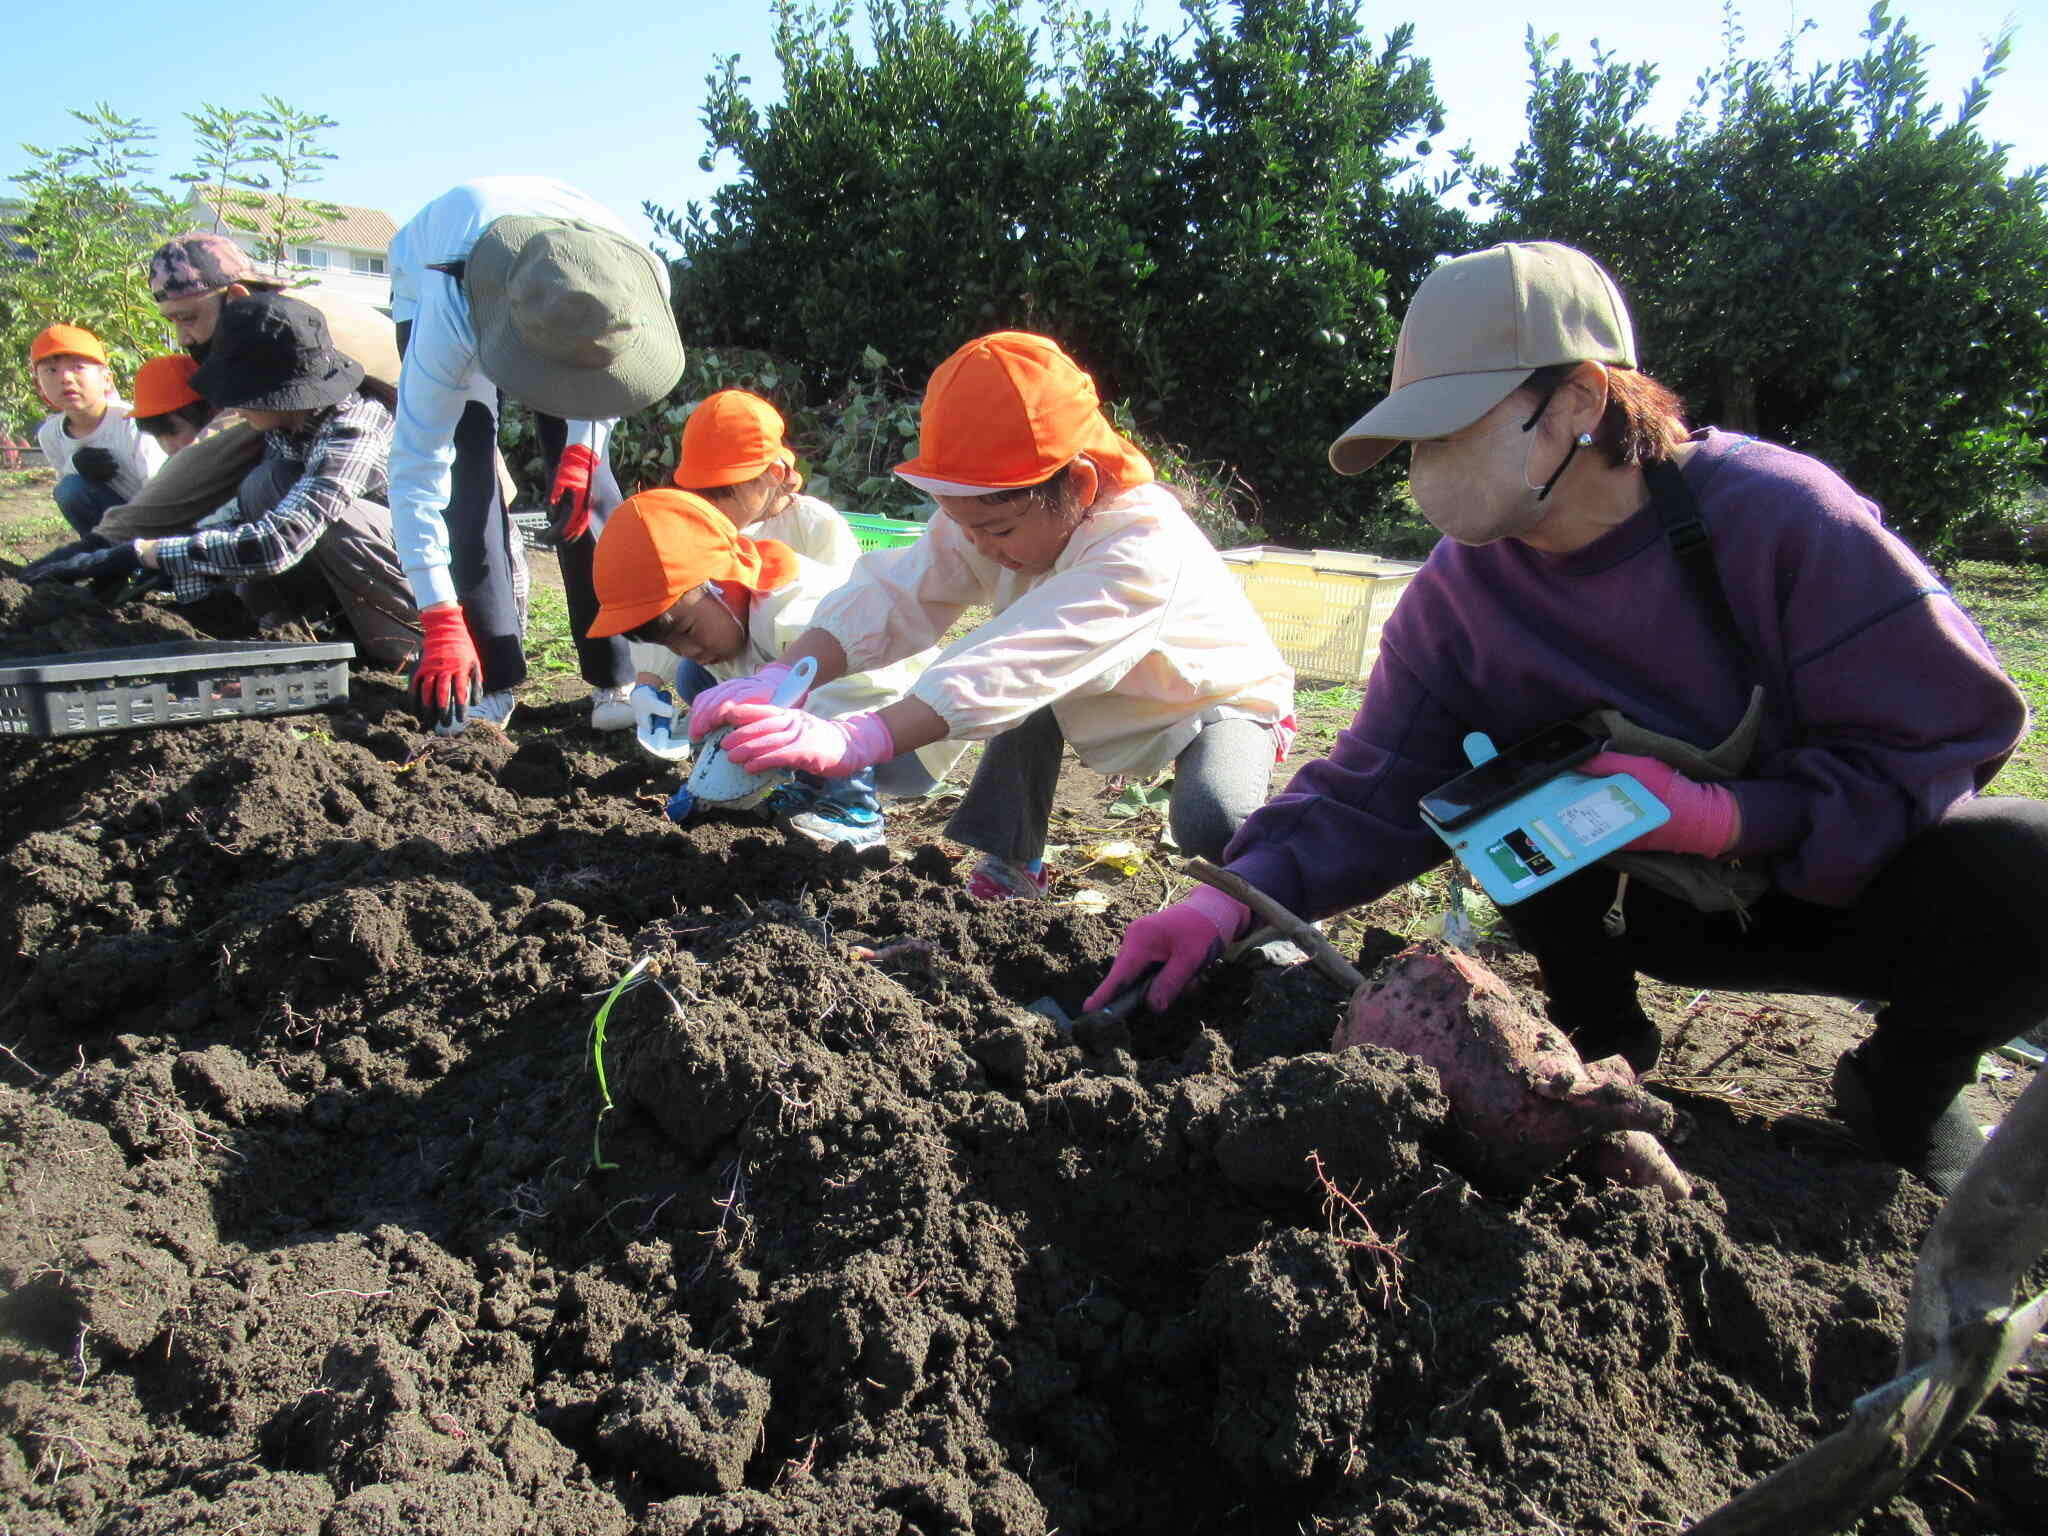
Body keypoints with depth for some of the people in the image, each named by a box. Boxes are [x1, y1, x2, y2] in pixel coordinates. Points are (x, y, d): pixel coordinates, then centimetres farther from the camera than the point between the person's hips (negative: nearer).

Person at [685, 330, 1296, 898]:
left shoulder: (1142, 548, -42)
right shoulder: (991, 518, -19)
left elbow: (1014, 665, -52)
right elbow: (895, 595, -28)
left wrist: (855, 741, -62)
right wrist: (781, 677, -46)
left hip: (1216, 696, -6)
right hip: (1103, 702, 7)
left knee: (1211, 824, -32)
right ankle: (1012, 866, -5)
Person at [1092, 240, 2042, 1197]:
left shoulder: (1776, 516, -25)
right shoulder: (1460, 591, -14)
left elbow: (1956, 731, -20)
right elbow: (1372, 791, -15)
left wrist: (1727, 815, -33)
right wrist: (1239, 894, -32)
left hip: (1855, 882, -2)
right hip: (1664, 900, 3)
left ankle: (1909, 1085, 1)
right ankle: (1602, 1043, 3)